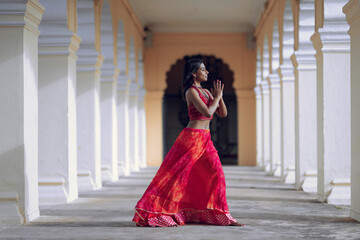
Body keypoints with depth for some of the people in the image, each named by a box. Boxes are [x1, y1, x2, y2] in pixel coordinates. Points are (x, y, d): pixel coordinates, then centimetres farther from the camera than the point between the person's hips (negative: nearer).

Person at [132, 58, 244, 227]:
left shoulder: (206, 92, 16)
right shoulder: (191, 92, -10)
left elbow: (223, 113, 15)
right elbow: (207, 112, -21)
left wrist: (219, 96, 1)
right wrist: (217, 97, -6)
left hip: (205, 140, 8)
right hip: (192, 137, -8)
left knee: (216, 173, 3)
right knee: (176, 175, -6)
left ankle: (221, 216, 8)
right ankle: (151, 214, -1)